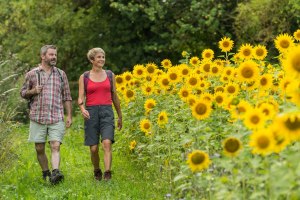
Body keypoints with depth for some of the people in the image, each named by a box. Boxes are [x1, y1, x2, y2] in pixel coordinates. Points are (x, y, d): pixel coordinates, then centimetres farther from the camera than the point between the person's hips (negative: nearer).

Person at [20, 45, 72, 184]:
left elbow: (67, 97, 13)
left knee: (55, 146, -14)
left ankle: (55, 173, -25)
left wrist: (69, 115, 6)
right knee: (40, 149, 5)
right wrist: (33, 91, -9)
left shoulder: (61, 74, 10)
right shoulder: (32, 74, 6)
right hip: (38, 117, 0)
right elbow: (23, 93, 12)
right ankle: (45, 173, 20)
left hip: (56, 118, 0)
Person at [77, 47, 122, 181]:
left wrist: (120, 116, 21)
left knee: (107, 143, -20)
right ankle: (97, 171, 25)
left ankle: (107, 174, -23)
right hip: (91, 112, 0)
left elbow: (114, 96, 18)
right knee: (93, 148, 0)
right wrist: (82, 108, -22)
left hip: (107, 112, 0)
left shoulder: (110, 75, 10)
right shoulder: (84, 77, 6)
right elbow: (80, 97, 0)